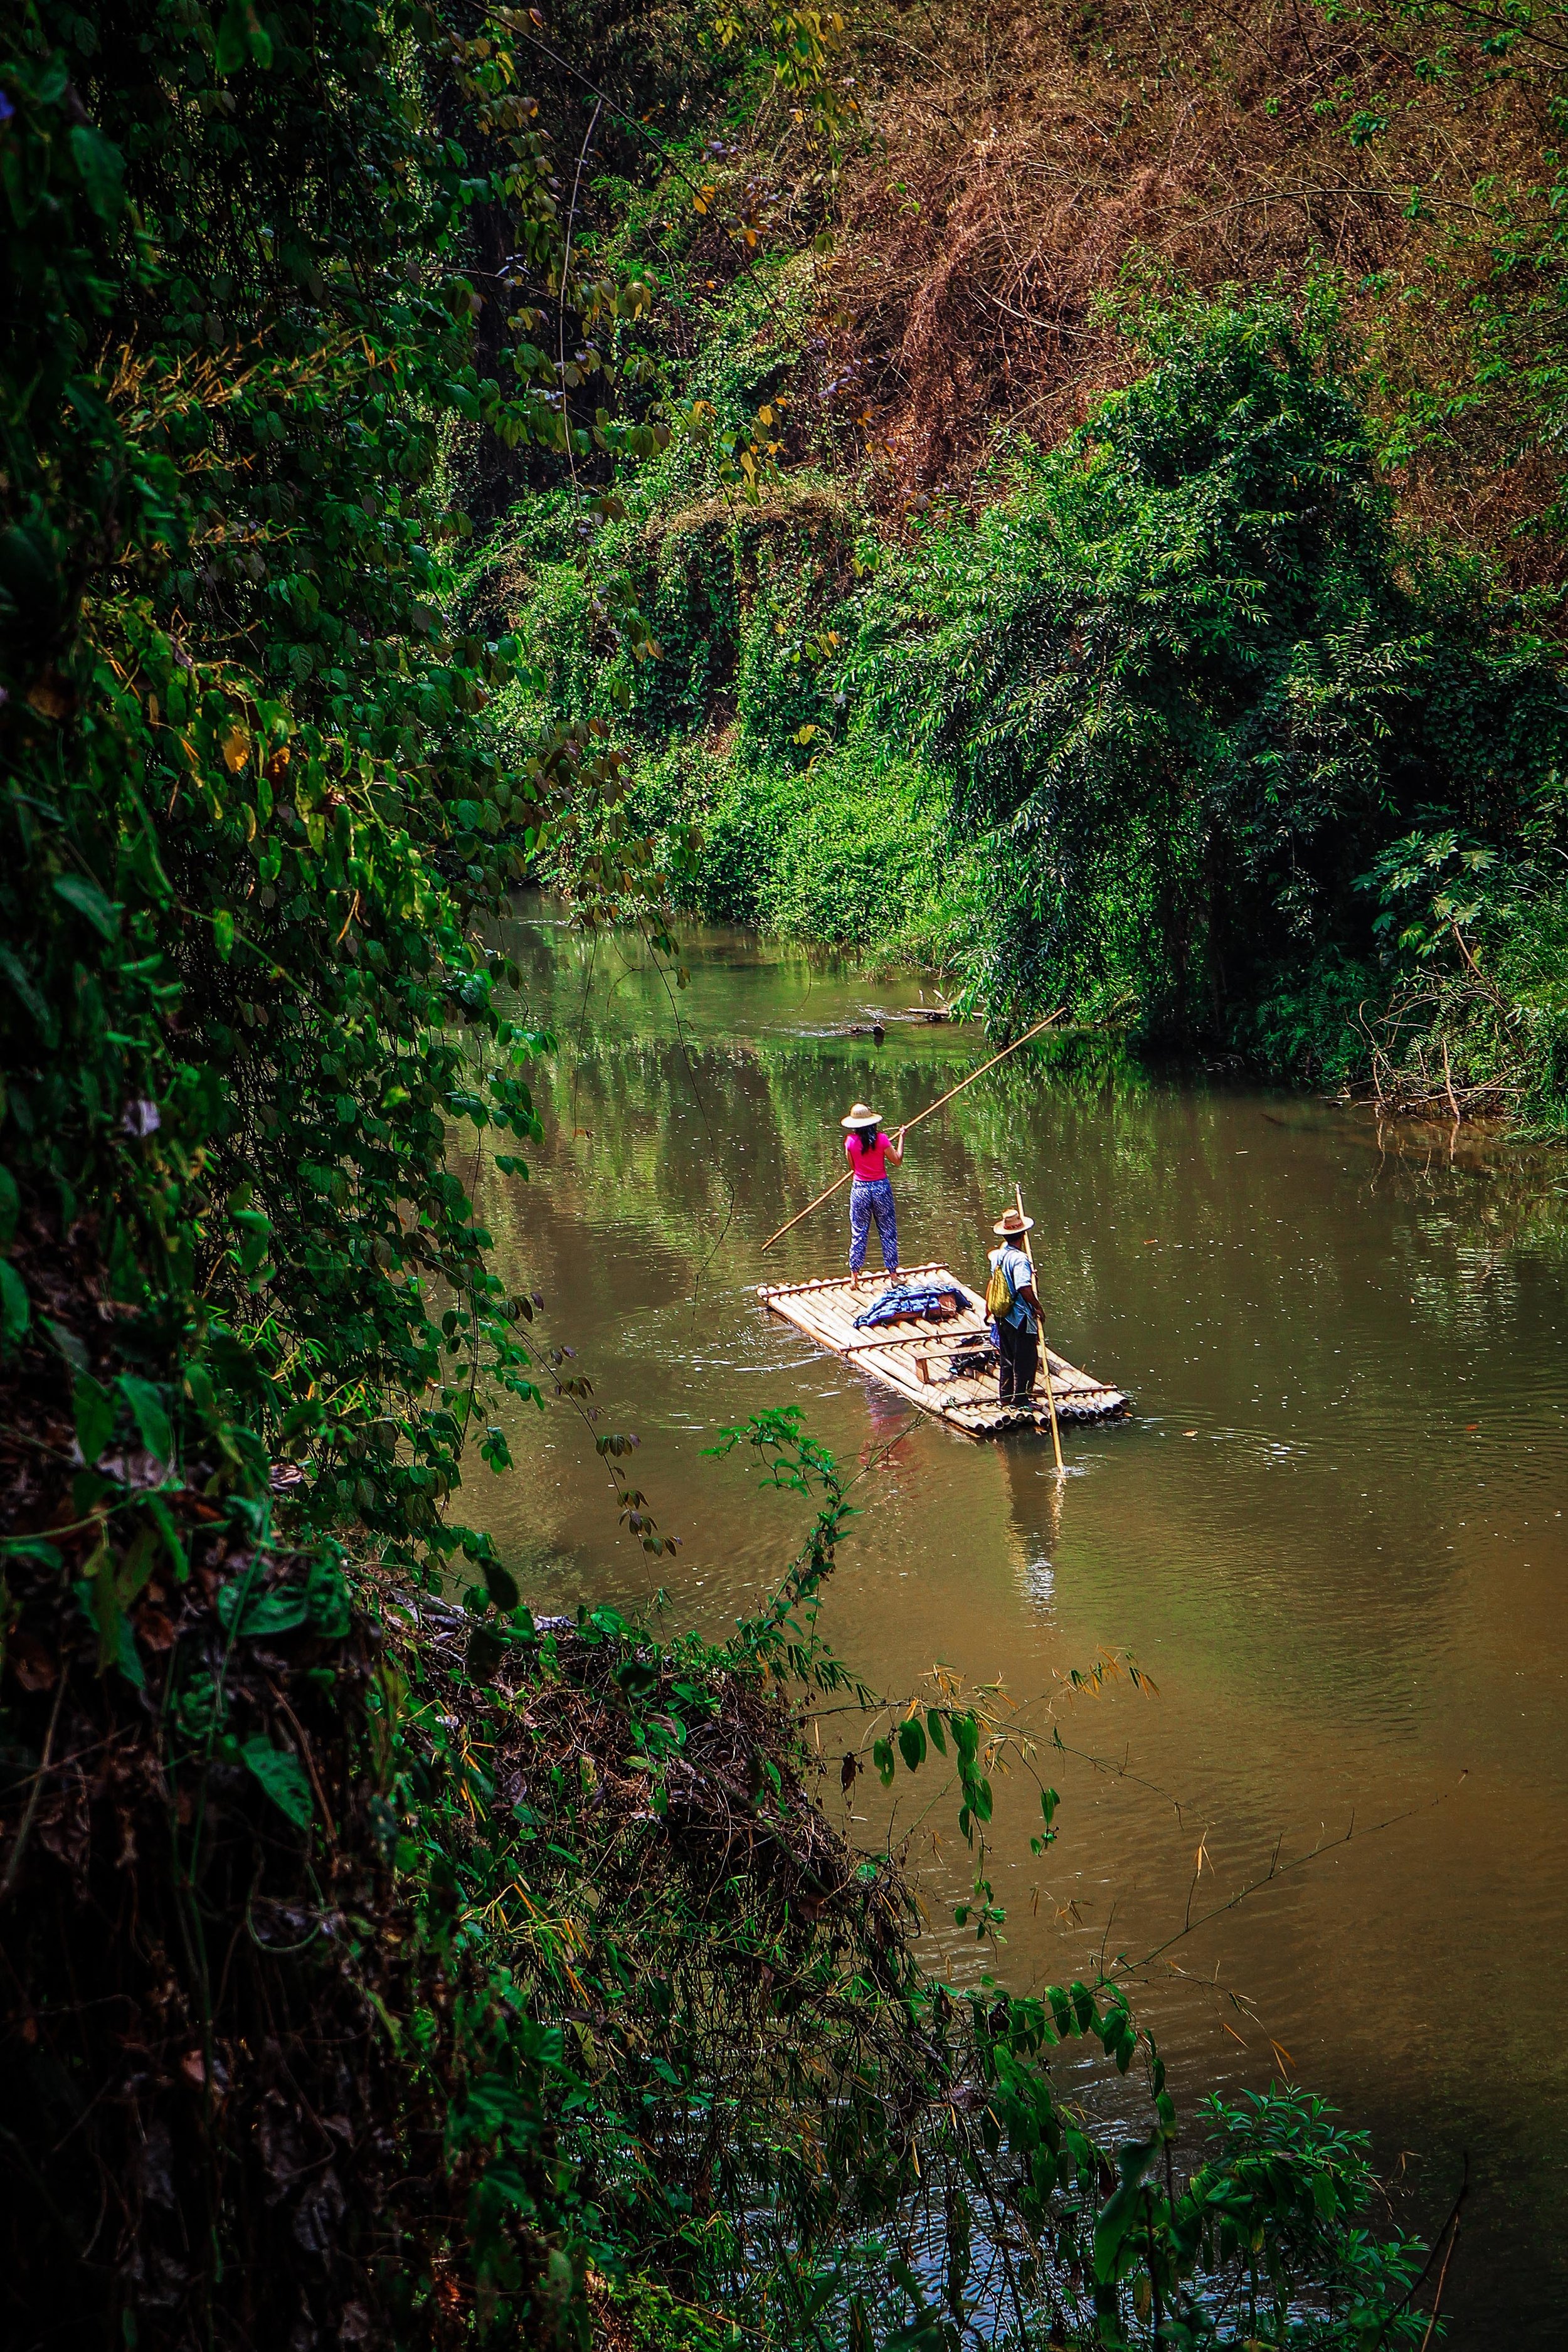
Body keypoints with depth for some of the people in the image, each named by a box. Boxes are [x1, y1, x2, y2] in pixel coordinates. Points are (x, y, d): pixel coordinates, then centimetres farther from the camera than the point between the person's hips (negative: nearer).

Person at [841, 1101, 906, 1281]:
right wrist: (901, 1138, 6)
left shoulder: (851, 1141, -8)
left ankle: (855, 1276, 11)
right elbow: (898, 1161, -4)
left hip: (860, 1189, 1)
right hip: (881, 1188, -1)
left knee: (858, 1234, 9)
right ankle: (893, 1274, 15)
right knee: (888, 1232, 10)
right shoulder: (881, 1139, -11)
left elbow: (853, 1166, 4)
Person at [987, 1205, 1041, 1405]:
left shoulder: (997, 1255, 2)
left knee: (1007, 1359, 19)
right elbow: (1024, 1288, -31)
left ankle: (1005, 1396, 26)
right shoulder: (1020, 1258, -22)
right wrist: (1037, 1306, -19)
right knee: (1026, 1360, 3)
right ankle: (1021, 1398, 5)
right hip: (1021, 1319, -8)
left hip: (1002, 1317, 8)